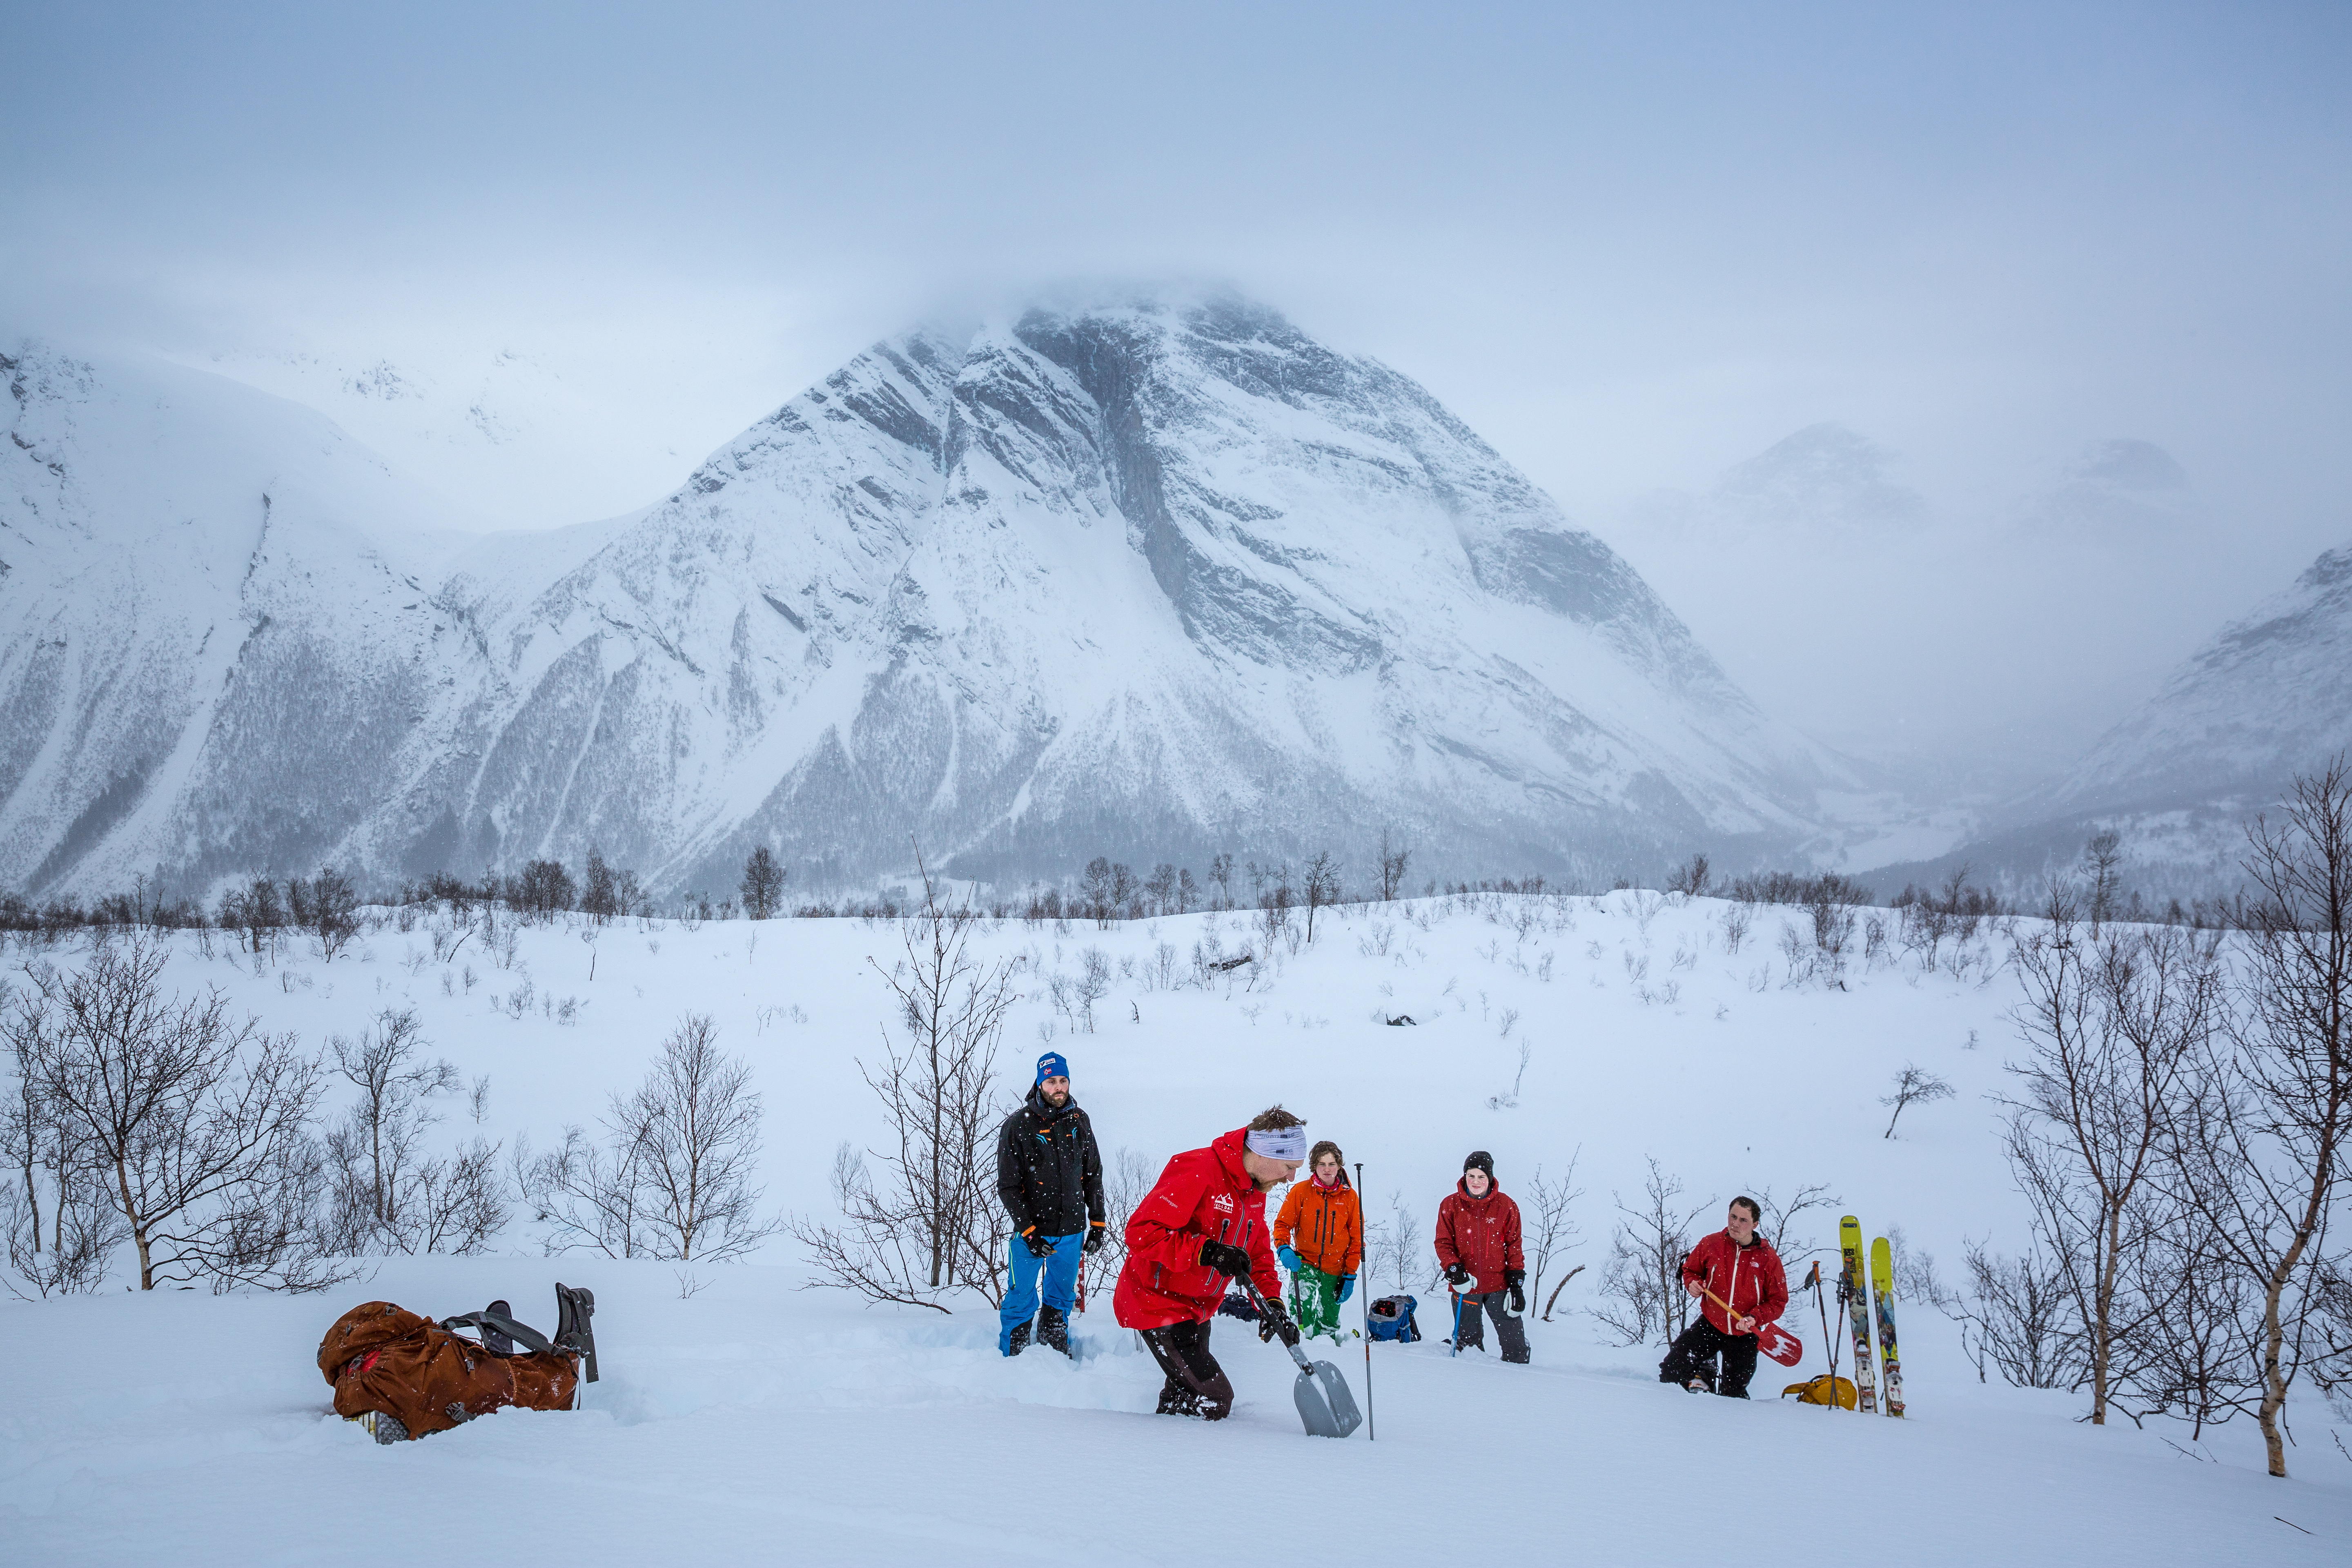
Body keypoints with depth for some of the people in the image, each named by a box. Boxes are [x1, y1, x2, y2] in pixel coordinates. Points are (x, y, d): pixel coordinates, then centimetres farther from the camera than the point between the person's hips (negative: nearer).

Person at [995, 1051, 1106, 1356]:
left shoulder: (1079, 1122, 4)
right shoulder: (1018, 1126, -9)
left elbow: (1093, 1175, 12)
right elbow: (1008, 1187, -8)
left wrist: (1097, 1224, 8)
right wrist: (1028, 1231, -15)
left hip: (1072, 1231, 3)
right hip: (1031, 1230, -3)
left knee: (1062, 1299, 15)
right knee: (1021, 1301, 2)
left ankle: (1056, 1351, 30)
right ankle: (1012, 1359, 17)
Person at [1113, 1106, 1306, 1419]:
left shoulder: (1255, 1191, 5)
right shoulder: (1197, 1172, -25)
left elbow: (1257, 1254, 13)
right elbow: (1141, 1232, -29)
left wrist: (1271, 1302, -5)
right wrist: (1207, 1252, -34)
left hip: (1197, 1309, 9)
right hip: (1158, 1303, -9)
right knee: (1214, 1401, -12)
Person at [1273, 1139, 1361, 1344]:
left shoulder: (1349, 1196, 0)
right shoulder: (1301, 1191, -5)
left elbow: (1356, 1239, 4)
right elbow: (1283, 1224, -1)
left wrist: (1350, 1275, 0)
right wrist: (1283, 1249, -21)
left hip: (1335, 1269, 2)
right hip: (1305, 1262, -2)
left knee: (1330, 1321, 11)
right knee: (1301, 1307, -25)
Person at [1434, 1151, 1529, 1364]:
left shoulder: (1505, 1205, 1)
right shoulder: (1451, 1205, 1)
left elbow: (1513, 1244, 4)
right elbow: (1443, 1242, 3)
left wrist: (1516, 1281, -1)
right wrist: (1454, 1270, -13)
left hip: (1499, 1284, 0)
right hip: (1466, 1285, 0)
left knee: (1515, 1342, 0)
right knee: (1468, 1341, 8)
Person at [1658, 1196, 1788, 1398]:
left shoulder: (1768, 1258, -14)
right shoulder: (1711, 1244, -10)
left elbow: (1778, 1301, -8)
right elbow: (1690, 1269, 9)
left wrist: (1755, 1318, -25)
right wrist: (1692, 1283, -14)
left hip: (1744, 1335, -1)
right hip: (1709, 1326, 1)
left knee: (1733, 1395, 10)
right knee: (1670, 1372, -10)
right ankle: (1701, 1373, 19)